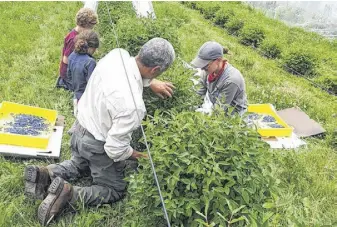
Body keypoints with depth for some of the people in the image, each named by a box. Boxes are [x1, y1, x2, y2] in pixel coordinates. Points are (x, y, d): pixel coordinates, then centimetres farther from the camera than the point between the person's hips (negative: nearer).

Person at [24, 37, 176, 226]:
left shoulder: (117, 54, -19)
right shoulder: (132, 105, -38)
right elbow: (115, 149, -26)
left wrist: (151, 83, 10)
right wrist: (131, 154, -6)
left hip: (81, 129, 8)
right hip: (99, 146, -7)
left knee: (80, 165, 36)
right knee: (115, 191, 17)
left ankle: (44, 173, 13)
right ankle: (69, 192, -3)